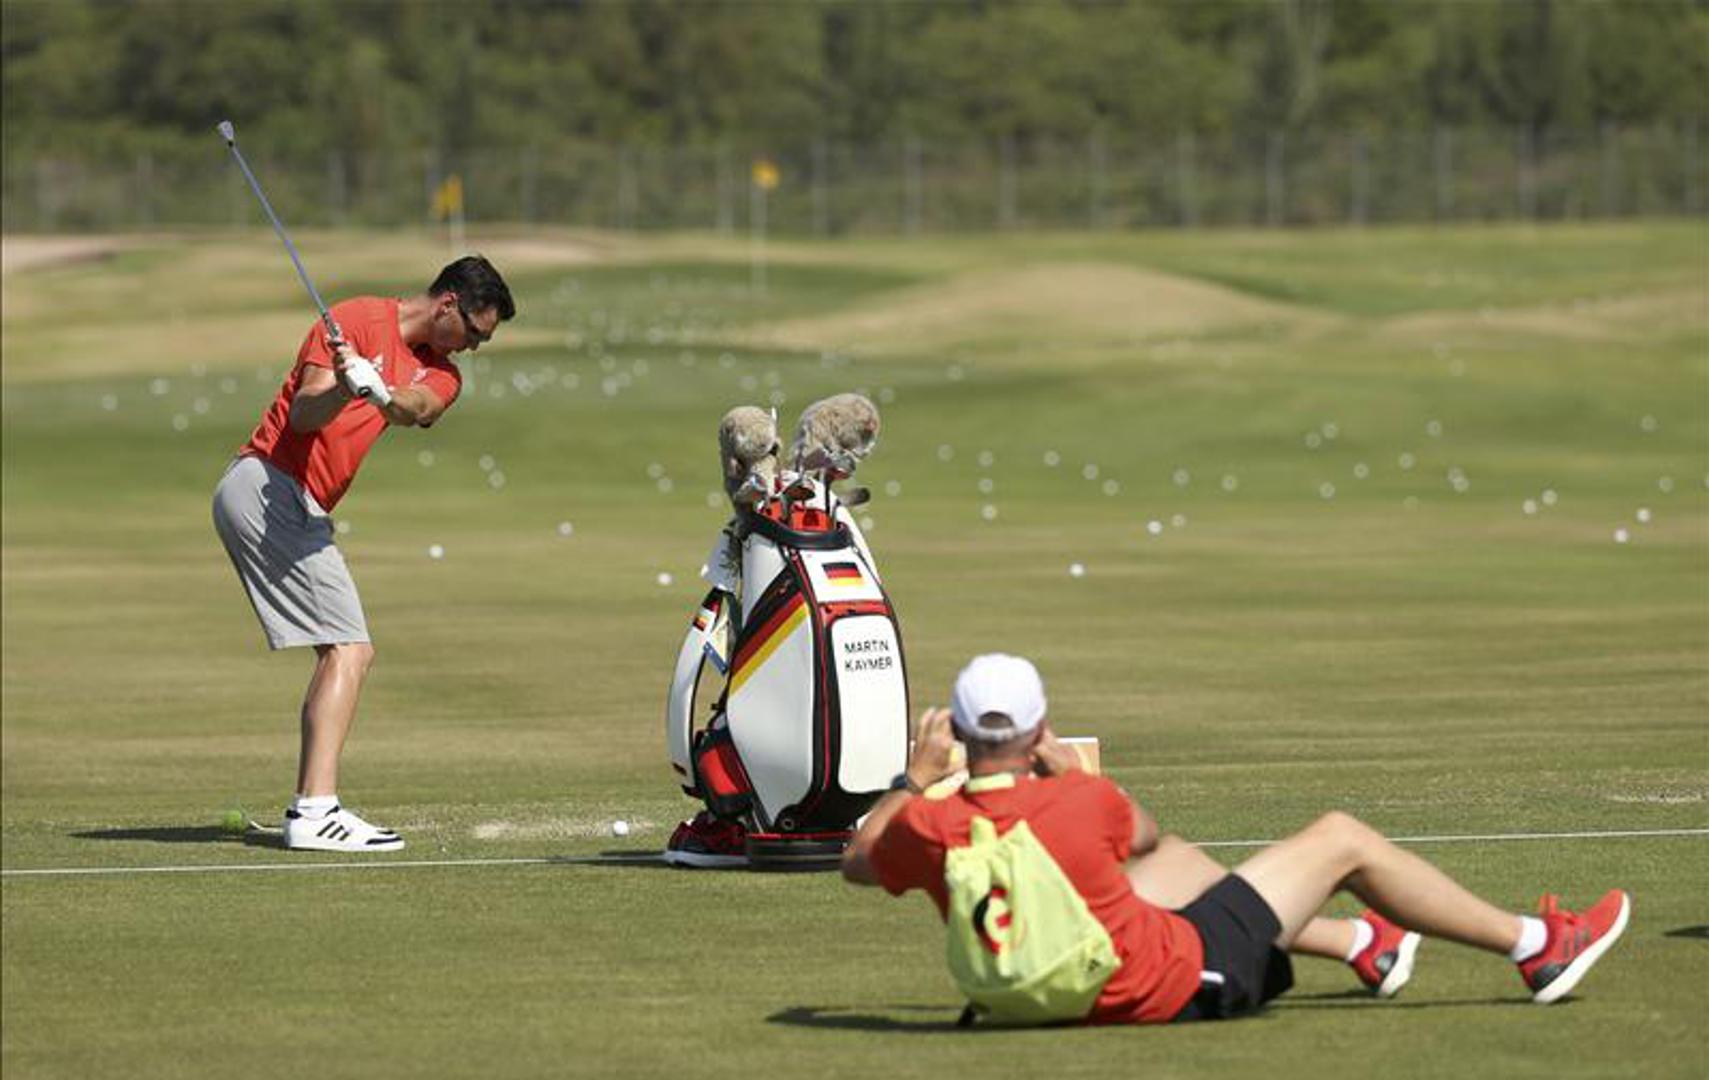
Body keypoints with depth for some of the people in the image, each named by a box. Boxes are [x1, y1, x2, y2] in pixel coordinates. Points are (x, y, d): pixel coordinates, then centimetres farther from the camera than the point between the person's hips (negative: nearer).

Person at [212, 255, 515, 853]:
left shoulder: (439, 373, 14)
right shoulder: (358, 320, -6)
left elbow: (415, 408, -11)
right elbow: (304, 413, -14)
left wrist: (381, 393, -34)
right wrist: (343, 388, -35)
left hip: (301, 510, 9)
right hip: (266, 485, -9)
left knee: (346, 652, 9)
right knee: (349, 648, -16)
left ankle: (311, 809, 8)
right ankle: (315, 810, -25)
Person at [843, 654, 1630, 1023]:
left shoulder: (925, 830, -17)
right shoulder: (1077, 802, -26)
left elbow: (857, 862, 7)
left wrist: (915, 777, 10)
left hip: (1071, 995, 6)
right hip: (1183, 980, -6)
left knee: (1174, 865, 33)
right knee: (1341, 840, 6)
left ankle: (1362, 946, 49)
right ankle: (1536, 948, 20)